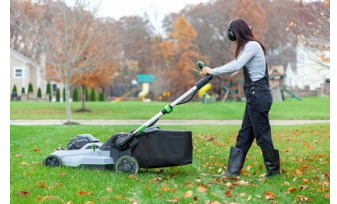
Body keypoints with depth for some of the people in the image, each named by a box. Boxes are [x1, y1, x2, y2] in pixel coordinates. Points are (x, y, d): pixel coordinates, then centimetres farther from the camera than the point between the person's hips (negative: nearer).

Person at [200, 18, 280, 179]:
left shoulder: (252, 45, -13)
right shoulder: (248, 46, 19)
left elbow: (236, 66, -22)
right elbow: (235, 63, 22)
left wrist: (212, 71, -15)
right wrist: (211, 71, 12)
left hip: (258, 95, -11)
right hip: (254, 95, 11)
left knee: (262, 134, -4)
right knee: (244, 135, 11)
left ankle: (273, 171, 4)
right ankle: (233, 170, 14)